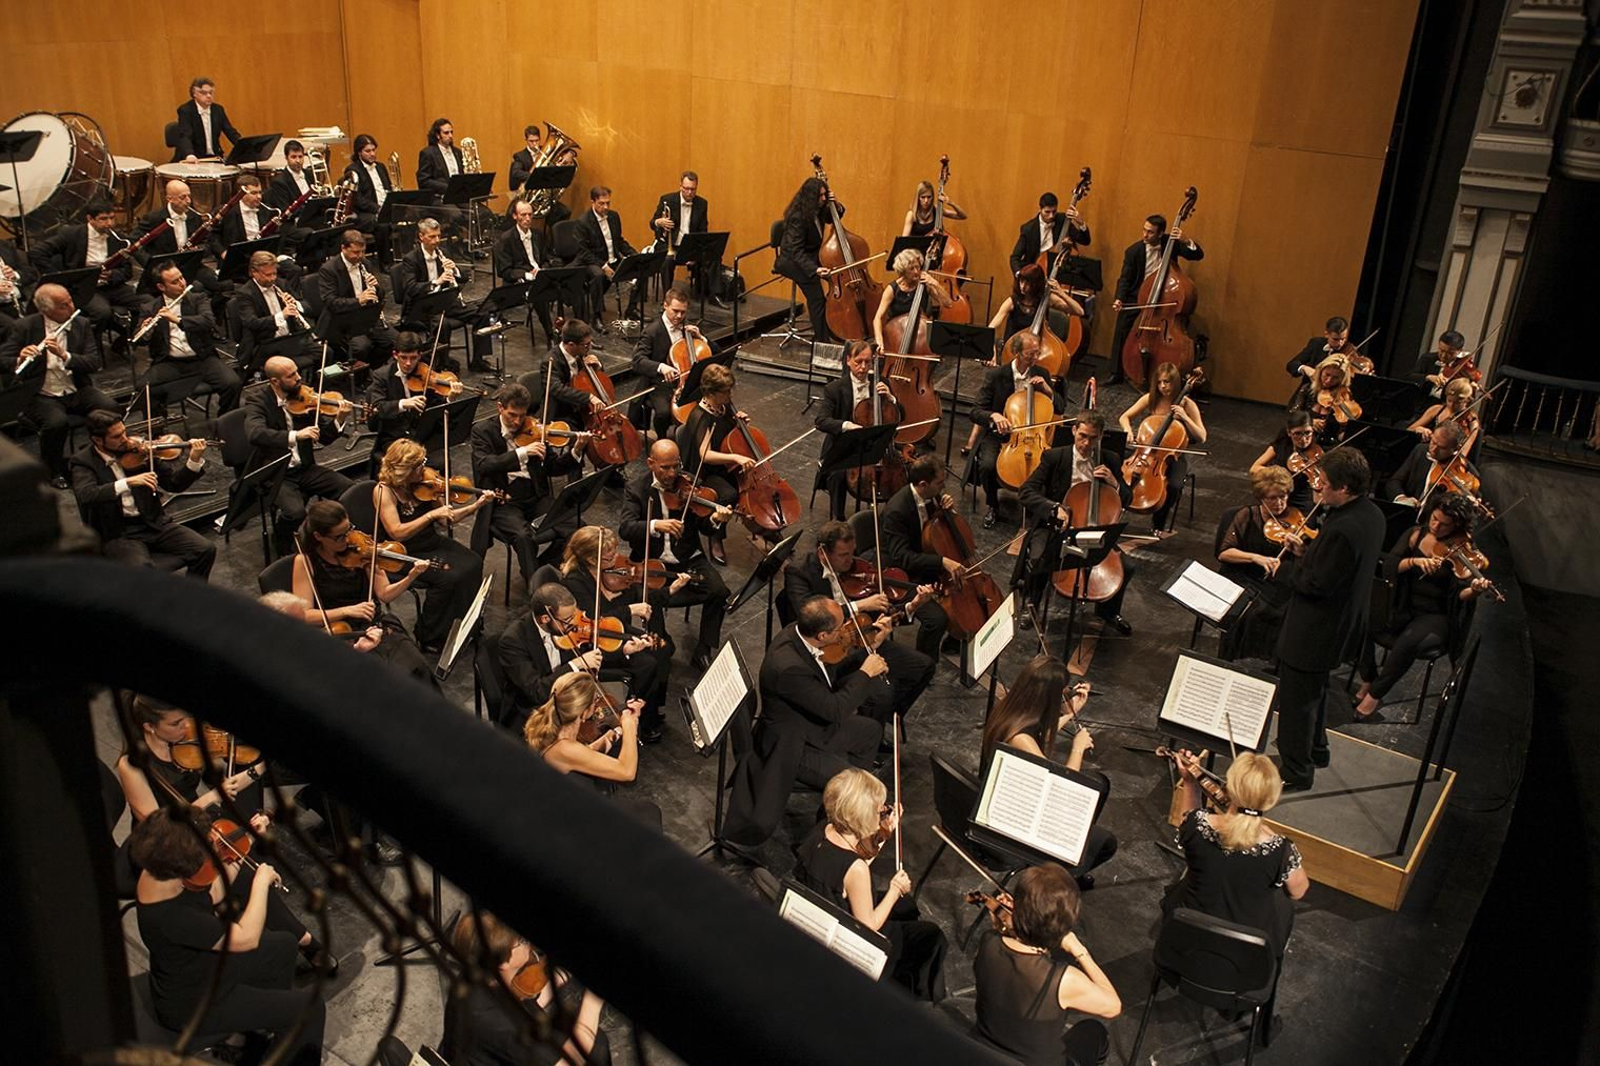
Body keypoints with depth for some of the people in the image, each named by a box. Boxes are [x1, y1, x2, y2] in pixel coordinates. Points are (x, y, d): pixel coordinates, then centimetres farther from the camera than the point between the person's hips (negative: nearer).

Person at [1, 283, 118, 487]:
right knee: (57, 422, -33)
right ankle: (54, 470, -4)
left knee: (110, 409, -25)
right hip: (41, 395, -3)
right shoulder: (26, 327, -3)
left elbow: (94, 363, -6)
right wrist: (19, 361, -30)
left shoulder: (82, 326, 4)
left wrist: (64, 355, -24)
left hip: (76, 391, 3)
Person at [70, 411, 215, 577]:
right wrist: (128, 482, -35)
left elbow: (174, 484, 4)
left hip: (153, 523, 4)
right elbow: (86, 495, -25)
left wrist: (194, 461, -13)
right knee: (141, 569, -34)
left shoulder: (137, 451, 3)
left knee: (206, 550, -14)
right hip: (117, 533, -4)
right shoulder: (83, 462, -5)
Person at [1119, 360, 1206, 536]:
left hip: (1173, 456, -2)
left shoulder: (1187, 404, -7)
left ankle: (1160, 525, -5)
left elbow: (1202, 437, -10)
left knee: (1173, 486, -31)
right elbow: (1124, 418, 5)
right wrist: (1128, 431, -18)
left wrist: (1185, 417, -23)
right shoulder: (1150, 399, 0)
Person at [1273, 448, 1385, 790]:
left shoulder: (1343, 529, -33)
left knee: (1296, 698, 7)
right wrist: (1310, 553, -5)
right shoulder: (1371, 514, -1)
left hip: (1313, 630, -10)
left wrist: (1301, 557, -10)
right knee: (1314, 690, 29)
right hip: (1340, 621, 10)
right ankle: (1316, 748, 48)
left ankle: (1296, 772, 20)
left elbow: (1315, 585, -27)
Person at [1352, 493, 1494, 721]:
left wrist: (1473, 590, -36)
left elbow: (1459, 595, -13)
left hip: (1437, 616, -3)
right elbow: (1388, 567, -5)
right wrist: (1415, 561, -22)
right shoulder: (1416, 534, 4)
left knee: (1409, 641, -35)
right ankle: (1367, 682, -8)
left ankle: (1373, 696, -18)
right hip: (1403, 608, 4)